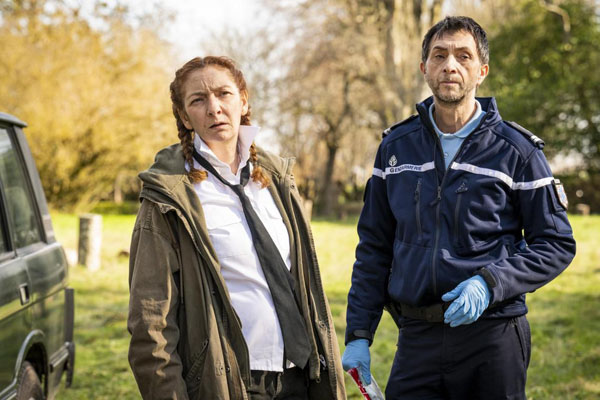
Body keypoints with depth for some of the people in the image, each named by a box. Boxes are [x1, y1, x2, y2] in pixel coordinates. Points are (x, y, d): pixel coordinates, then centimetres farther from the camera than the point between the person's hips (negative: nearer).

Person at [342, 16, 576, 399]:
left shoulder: (517, 150, -2)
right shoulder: (396, 147, 8)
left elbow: (557, 244, -1)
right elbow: (374, 248, 12)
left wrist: (490, 284, -16)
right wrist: (359, 334, 6)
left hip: (492, 338, -2)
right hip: (416, 337, 2)